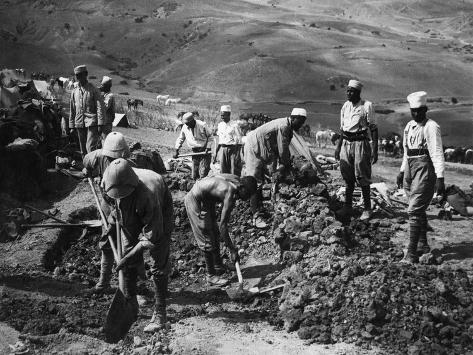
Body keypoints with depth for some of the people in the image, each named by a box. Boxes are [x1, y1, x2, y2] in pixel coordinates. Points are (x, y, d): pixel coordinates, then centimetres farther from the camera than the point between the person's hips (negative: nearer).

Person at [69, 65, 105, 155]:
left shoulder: (93, 90, -1)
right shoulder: (74, 92, 13)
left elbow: (100, 107, -5)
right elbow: (72, 110, 17)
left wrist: (100, 124, -13)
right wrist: (72, 126, 13)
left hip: (91, 123, -5)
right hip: (79, 123, 5)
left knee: (90, 147, -15)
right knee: (83, 150, 9)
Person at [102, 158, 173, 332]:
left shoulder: (147, 195, -46)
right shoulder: (108, 182, -29)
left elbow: (152, 236, -38)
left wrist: (129, 257, -34)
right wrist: (115, 212, -1)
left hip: (159, 216, -5)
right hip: (131, 218, 6)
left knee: (159, 267, -7)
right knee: (128, 265, 7)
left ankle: (159, 314, 2)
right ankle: (130, 304, 24)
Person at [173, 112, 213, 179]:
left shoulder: (202, 125, -12)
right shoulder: (185, 127, 1)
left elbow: (210, 136, -2)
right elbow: (180, 139, 15)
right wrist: (176, 151, 12)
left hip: (204, 152, -5)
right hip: (195, 152, 5)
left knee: (203, 174, -13)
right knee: (194, 175, 6)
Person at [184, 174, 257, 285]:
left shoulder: (236, 180, -6)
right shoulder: (230, 194, -30)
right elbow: (222, 226, -27)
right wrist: (232, 250, -20)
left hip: (205, 200, 10)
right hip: (195, 201, -10)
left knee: (214, 234, 18)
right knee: (207, 241, -3)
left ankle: (218, 267, 31)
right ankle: (211, 276, 8)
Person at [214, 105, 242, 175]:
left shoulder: (234, 126, -7)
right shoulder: (220, 125, 11)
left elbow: (239, 141, -8)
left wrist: (237, 155, -15)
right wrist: (216, 153, 15)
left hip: (232, 149, -5)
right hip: (223, 149, 5)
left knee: (234, 172, -5)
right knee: (223, 172, 4)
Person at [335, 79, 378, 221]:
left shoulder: (366, 106, -8)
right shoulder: (345, 106, 10)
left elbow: (373, 129, -8)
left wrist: (375, 149, -12)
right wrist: (338, 146, 17)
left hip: (360, 143, -6)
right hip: (346, 143, 6)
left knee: (362, 177, -2)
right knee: (348, 177, 10)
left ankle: (367, 208, 8)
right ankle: (347, 206, 19)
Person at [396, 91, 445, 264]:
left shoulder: (431, 127, -10)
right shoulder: (409, 126, 13)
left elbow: (437, 154, -15)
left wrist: (440, 178, -19)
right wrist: (402, 171, 22)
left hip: (425, 169, -8)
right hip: (410, 169, 8)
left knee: (414, 210, -13)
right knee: (419, 210, 17)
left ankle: (412, 253, -12)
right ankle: (423, 244, 31)